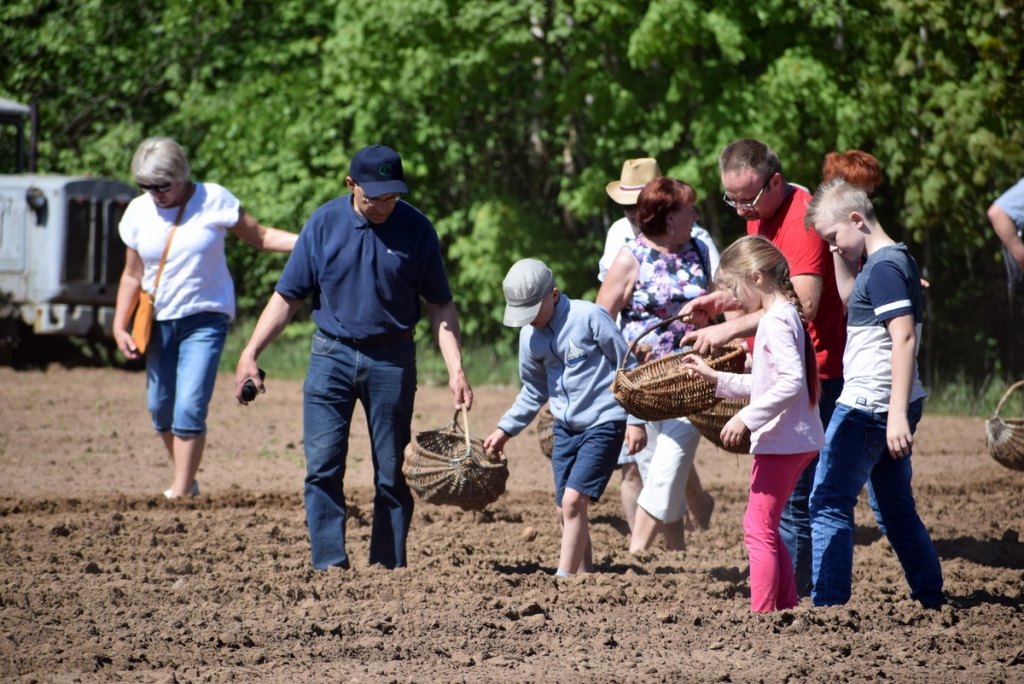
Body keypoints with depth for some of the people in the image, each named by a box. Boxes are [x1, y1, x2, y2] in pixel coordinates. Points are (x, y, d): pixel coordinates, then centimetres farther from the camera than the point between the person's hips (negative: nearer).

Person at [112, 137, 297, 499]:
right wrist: (120, 326, 1)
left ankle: (179, 494, -11)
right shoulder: (138, 212, 0)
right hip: (159, 321, 4)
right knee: (160, 410, 7)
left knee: (189, 409, -15)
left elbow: (261, 237, -2)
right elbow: (132, 275, 8)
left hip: (205, 319, -4)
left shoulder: (214, 201, -9)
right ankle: (187, 480, 27)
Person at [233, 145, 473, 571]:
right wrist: (250, 353, -3)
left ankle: (388, 567, 9)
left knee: (392, 472, 2)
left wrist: (455, 369, -6)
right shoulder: (324, 224, -2)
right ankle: (329, 566, -7)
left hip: (391, 359, 0)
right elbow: (288, 296, 4)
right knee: (322, 466, -8)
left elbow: (440, 305, 3)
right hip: (331, 355, 0)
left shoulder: (416, 229, -2)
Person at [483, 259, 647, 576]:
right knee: (566, 510, 4)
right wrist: (506, 429, 15)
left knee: (573, 500, -16)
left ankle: (564, 578, -12)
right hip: (566, 427, 7)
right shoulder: (530, 336, 5)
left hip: (604, 423, -7)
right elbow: (534, 391, 20)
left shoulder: (589, 317, -14)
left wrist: (635, 420, -9)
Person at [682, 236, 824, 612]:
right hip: (796, 440, 11)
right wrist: (716, 378, 21)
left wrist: (746, 417, -25)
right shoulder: (784, 316, 16)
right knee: (765, 529, 16)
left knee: (759, 529, -8)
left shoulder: (776, 320, -16)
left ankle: (761, 613, -8)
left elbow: (792, 381, -27)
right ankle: (789, 606, 17)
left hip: (780, 440, -11)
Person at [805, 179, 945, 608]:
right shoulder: (899, 260, 15)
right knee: (895, 509, 15)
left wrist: (898, 415, -28)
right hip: (888, 409, 10)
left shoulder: (883, 267, -15)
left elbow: (904, 337, -24)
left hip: (868, 406, -10)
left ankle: (829, 603, -10)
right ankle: (932, 599, 18)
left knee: (829, 503, -7)